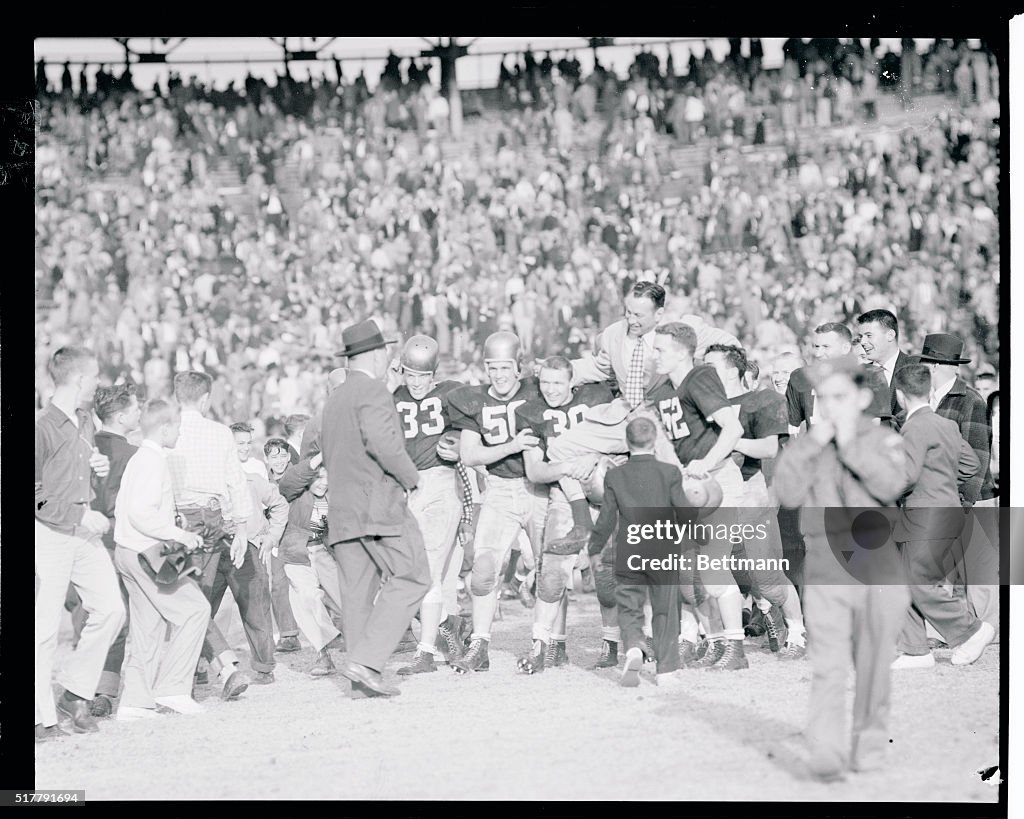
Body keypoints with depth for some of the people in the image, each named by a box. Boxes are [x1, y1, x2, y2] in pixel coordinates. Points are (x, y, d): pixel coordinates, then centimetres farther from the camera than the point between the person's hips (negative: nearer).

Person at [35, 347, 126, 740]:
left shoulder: (85, 422, 12)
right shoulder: (44, 428, -14)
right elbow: (36, 496, -16)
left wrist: (98, 467, 8)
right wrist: (78, 517, -19)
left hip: (84, 531, 8)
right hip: (49, 534, -8)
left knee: (110, 608, -1)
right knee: (45, 624, -4)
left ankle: (74, 694, 12)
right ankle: (42, 716, 4)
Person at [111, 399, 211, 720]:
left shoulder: (138, 459, 16)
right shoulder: (152, 461, -15)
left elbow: (122, 509, 21)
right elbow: (142, 514, -25)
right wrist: (180, 535, -20)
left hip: (129, 551, 10)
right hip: (145, 553, -10)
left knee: (150, 624, 11)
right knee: (195, 608, -7)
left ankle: (135, 701, 10)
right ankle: (172, 687, -7)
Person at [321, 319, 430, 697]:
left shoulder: (334, 398, 20)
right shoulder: (372, 391, -8)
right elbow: (383, 442, -21)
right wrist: (410, 476, -7)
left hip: (340, 509, 9)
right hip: (377, 502, -9)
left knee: (358, 589, 7)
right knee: (411, 578, -6)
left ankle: (361, 679, 3)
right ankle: (366, 660, -16)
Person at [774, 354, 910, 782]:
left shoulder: (885, 442, 5)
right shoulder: (806, 446, 8)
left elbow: (890, 488, -14)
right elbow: (788, 494, -5)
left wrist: (852, 444, -13)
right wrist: (813, 445, -11)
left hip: (880, 567, 0)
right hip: (826, 569, 0)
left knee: (874, 664, 8)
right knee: (828, 664, -12)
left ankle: (868, 745, 23)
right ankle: (825, 755, -20)